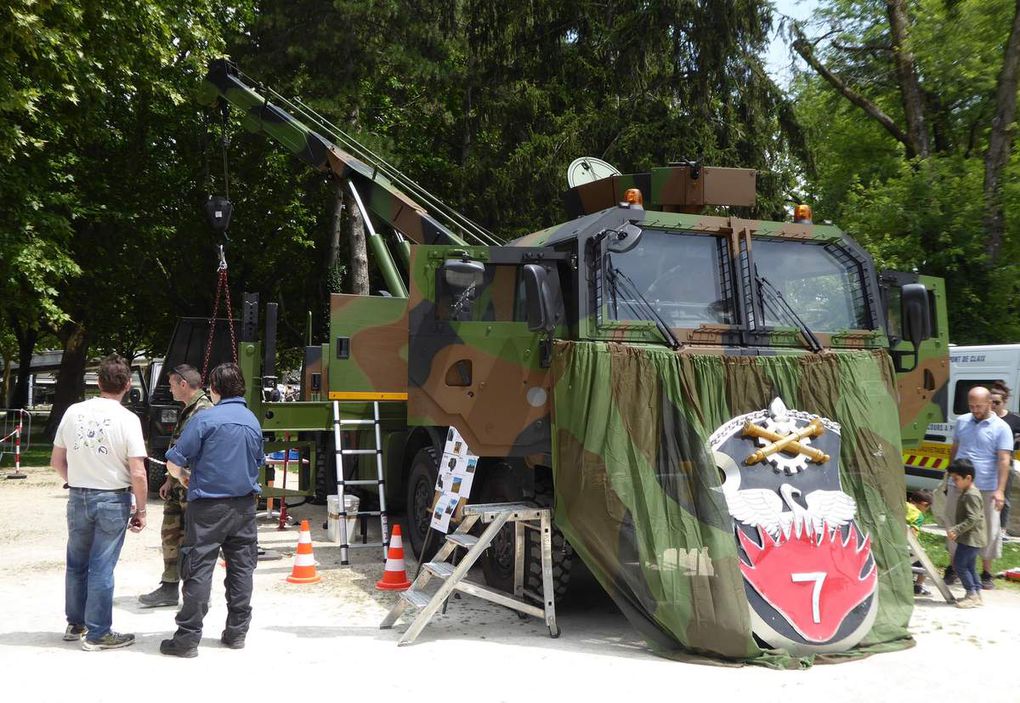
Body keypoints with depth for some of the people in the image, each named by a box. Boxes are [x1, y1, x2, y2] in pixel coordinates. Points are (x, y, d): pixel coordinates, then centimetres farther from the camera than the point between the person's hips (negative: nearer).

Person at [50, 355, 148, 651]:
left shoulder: (73, 412, -1)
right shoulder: (127, 419, -14)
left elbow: (57, 461, 7)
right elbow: (138, 473, -16)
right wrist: (141, 509, -5)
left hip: (78, 498, 4)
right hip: (112, 500, -4)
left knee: (76, 565, 18)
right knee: (101, 569, 3)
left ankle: (75, 624, 32)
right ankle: (98, 634, 12)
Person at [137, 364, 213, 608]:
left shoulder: (204, 411, -17)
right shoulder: (187, 411, 16)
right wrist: (170, 480, 20)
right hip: (178, 486, 10)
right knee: (170, 534, 14)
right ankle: (169, 588, 25)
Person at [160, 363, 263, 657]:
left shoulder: (205, 419, -10)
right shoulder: (253, 421, 8)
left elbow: (174, 462, -9)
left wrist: (184, 476, 11)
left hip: (208, 505, -5)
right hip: (244, 505, 5)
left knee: (199, 570, -2)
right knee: (241, 568, 10)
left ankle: (188, 637, 0)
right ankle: (237, 631, 17)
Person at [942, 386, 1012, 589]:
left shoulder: (1001, 428, -5)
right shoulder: (961, 422, 9)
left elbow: (1004, 460, -10)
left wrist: (1000, 490, -19)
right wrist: (949, 477, 18)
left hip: (986, 489, -3)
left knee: (989, 531, 4)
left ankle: (986, 574, 16)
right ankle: (953, 568, 23)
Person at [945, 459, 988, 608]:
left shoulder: (971, 495, -19)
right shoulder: (967, 493, 13)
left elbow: (972, 519, -25)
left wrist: (956, 530, -25)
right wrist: (954, 528, 15)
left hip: (971, 538, -10)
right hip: (970, 538, 10)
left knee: (959, 565, -8)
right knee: (969, 566, 15)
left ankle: (972, 594, -4)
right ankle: (976, 593, 20)